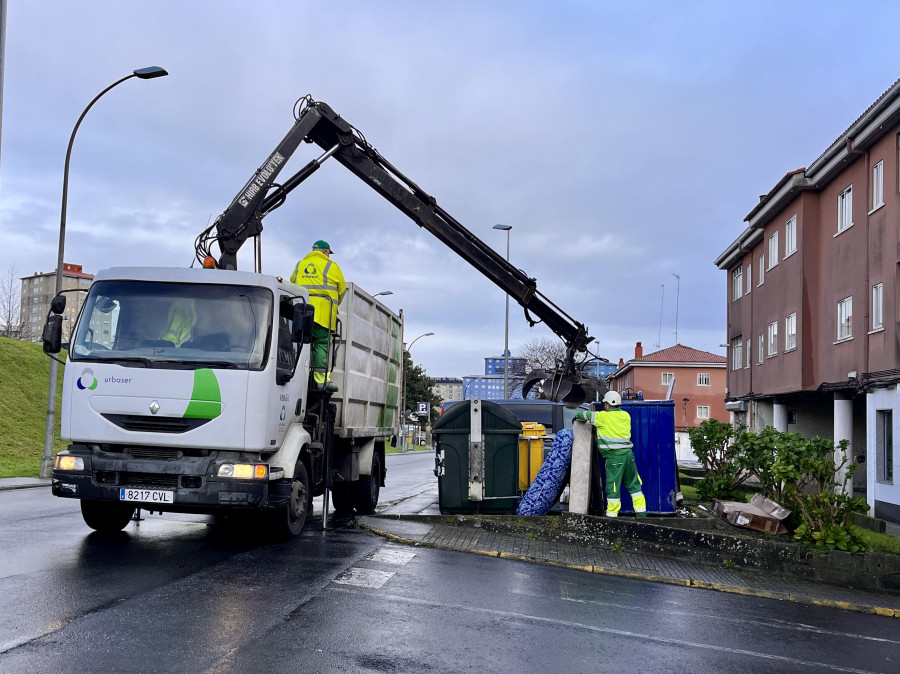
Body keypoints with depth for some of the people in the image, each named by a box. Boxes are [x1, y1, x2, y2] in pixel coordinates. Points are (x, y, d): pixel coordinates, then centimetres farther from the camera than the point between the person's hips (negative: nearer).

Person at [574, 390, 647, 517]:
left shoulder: (604, 417, -6)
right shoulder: (625, 415, 11)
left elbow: (587, 415, -3)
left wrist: (577, 416, 16)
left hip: (614, 457, -6)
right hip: (628, 454, 6)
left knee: (613, 487, 0)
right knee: (633, 484, 14)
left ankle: (612, 515, 5)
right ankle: (641, 512, 17)